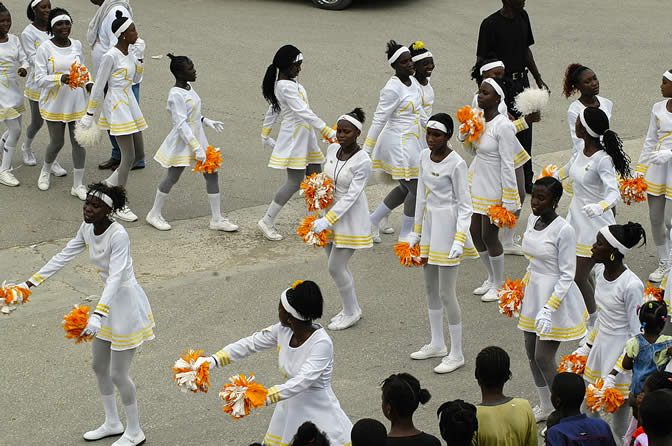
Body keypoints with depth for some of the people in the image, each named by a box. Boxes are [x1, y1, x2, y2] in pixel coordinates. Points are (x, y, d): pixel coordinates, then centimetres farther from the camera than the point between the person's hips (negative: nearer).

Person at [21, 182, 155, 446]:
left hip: (127, 304, -9)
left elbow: (116, 278, -37)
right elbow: (64, 256, 7)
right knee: (99, 366, 19)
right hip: (110, 302, 9)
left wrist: (97, 315, -47)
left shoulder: (118, 235, -28)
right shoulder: (87, 228, -3)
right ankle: (112, 424, 38)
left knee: (118, 374, 0)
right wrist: (31, 283, 6)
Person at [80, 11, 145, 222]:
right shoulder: (111, 56, -17)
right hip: (116, 107, -9)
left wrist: (140, 59, 6)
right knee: (129, 156, -10)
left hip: (130, 105, 9)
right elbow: (98, 87, -13)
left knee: (139, 154, 11)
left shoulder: (129, 54, 7)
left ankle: (109, 184, 29)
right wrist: (89, 114, -10)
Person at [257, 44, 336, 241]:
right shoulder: (286, 86, -21)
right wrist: (328, 132, -30)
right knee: (295, 182, -7)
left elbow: (273, 110, 20)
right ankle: (267, 221, 1)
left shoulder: (289, 82, 11)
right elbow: (304, 112, -27)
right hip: (293, 138, -10)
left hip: (305, 137, 10)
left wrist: (266, 136, 27)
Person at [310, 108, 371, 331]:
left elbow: (351, 196, -23)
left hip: (350, 218, -7)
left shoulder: (363, 162, -21)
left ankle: (351, 312, 14)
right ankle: (351, 309, 30)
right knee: (337, 265, 14)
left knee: (336, 266, -5)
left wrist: (327, 221, -26)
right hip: (331, 212, 7)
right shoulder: (332, 149, 0)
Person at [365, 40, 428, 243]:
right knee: (415, 189, -3)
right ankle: (405, 235, 11)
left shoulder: (413, 82, 7)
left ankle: (373, 220, 27)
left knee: (406, 188, 16)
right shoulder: (392, 89, -19)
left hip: (412, 142, 9)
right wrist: (365, 151, -16)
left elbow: (421, 114, 19)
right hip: (398, 144, -9)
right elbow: (379, 120, -17)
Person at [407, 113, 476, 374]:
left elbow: (465, 206, -13)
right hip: (429, 224, 8)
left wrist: (459, 240, -20)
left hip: (448, 227, -8)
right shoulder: (425, 156, 6)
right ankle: (437, 344, 30)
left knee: (446, 293, -6)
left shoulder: (456, 163, -16)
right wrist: (416, 232, 18)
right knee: (430, 288, 16)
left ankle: (456, 354, 3)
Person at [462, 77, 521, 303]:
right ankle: (491, 278, 33)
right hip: (477, 185, 8)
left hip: (494, 190, -8)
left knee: (489, 236, 2)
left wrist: (509, 200, -19)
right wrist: (465, 133, -5)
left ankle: (499, 285, 21)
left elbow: (507, 164, -20)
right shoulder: (479, 119, 2)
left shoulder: (503, 126, -22)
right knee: (475, 233, 14)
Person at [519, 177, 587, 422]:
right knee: (531, 353, 15)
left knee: (543, 358, -5)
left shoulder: (564, 230, -21)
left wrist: (549, 309, -24)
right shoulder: (533, 219, 2)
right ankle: (545, 406, 34)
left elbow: (567, 275, -19)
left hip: (556, 296, -8)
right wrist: (521, 291, 20)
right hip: (534, 293, 8)